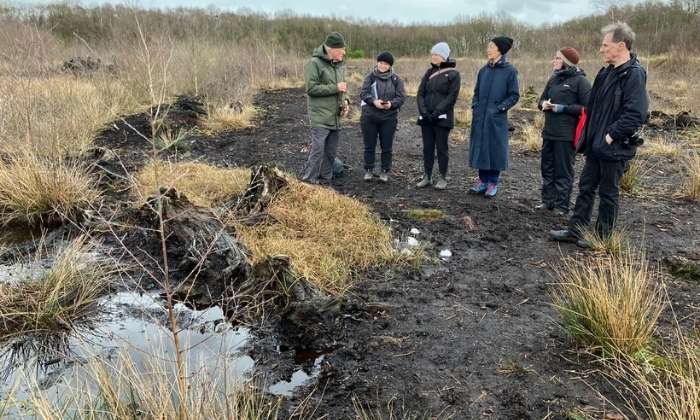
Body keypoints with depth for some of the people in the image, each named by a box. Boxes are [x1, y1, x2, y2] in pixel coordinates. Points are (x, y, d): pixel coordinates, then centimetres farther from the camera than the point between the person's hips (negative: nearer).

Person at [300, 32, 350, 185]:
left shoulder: (340, 65, 14)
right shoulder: (314, 63, -11)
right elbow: (311, 88, -17)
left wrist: (345, 101, 6)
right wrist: (335, 88, -17)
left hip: (336, 117, 8)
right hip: (320, 118, -8)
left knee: (331, 152, 12)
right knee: (317, 151, -9)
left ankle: (325, 180, 24)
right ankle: (308, 180, 1)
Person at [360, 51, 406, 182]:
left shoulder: (396, 79, 2)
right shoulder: (370, 77, 1)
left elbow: (401, 96, -3)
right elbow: (364, 93, -8)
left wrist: (391, 104, -23)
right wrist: (374, 101, -26)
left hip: (388, 118, 0)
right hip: (369, 117, 0)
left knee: (386, 147, 5)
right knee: (369, 146, 8)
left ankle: (385, 171, 18)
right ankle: (369, 170, 20)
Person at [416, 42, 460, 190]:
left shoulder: (453, 74, -3)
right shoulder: (429, 72, 12)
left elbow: (452, 97, -10)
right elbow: (420, 93, 6)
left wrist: (437, 112, -18)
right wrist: (423, 111, -9)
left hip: (443, 118, -5)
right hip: (426, 117, 5)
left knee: (441, 148, 1)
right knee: (427, 148, 8)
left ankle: (442, 178, 10)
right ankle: (427, 176, 16)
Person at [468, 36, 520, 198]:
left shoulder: (509, 71, -5)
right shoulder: (484, 70, 9)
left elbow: (514, 95, -5)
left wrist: (499, 108, -13)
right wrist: (475, 106, 3)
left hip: (497, 118, -5)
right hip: (480, 117, 5)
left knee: (495, 149, 2)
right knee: (480, 147, 7)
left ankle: (493, 182, 13)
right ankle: (483, 180, 19)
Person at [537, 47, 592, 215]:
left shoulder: (580, 81, -9)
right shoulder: (553, 79, 12)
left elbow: (586, 107, -13)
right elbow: (542, 99, 20)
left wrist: (562, 108, -17)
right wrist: (544, 104, -3)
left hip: (567, 135, -7)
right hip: (549, 132, 7)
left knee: (563, 170, 1)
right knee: (547, 168, 13)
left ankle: (562, 205, 10)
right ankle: (548, 200, 25)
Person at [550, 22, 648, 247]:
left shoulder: (634, 74, -16)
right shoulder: (606, 72, 10)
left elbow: (636, 115, -23)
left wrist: (611, 135, -20)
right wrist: (588, 136, 10)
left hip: (614, 148, -8)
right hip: (596, 145, 8)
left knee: (608, 193, 5)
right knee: (586, 188, 14)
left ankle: (602, 238, 18)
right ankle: (575, 230, 24)